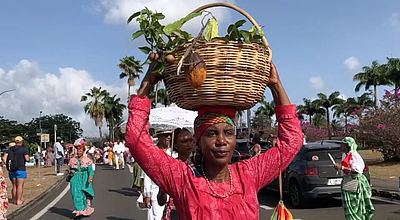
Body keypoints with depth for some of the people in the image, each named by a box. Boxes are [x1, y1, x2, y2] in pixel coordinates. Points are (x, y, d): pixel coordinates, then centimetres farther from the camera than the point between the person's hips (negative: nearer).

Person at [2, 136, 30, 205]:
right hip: (21, 170, -6)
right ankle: (19, 200, 1)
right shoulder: (24, 149, -8)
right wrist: (27, 156, 6)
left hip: (12, 170, 6)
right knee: (20, 186, 0)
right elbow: (27, 159, -15)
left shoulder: (10, 149, 8)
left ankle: (14, 199, 21)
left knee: (14, 185, 15)